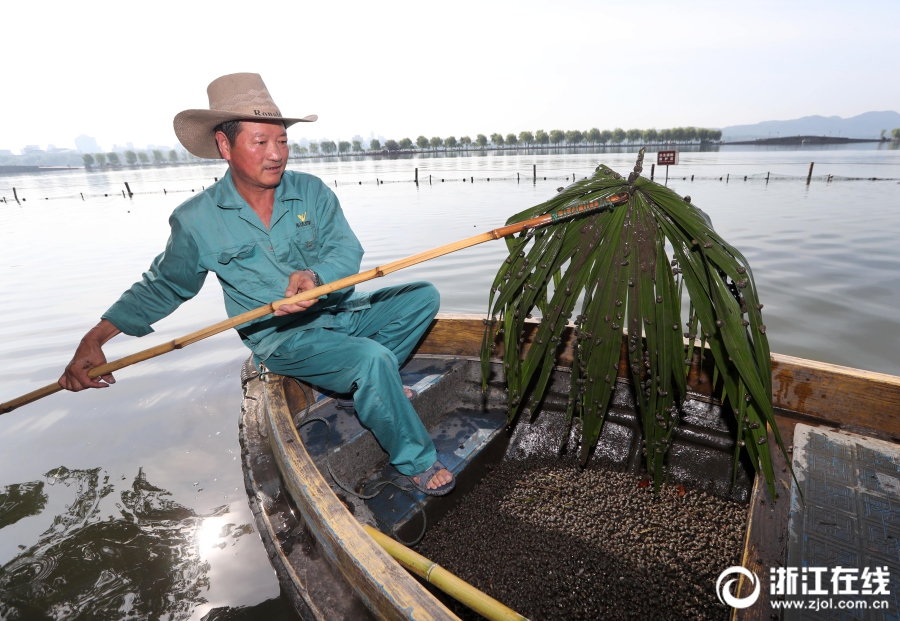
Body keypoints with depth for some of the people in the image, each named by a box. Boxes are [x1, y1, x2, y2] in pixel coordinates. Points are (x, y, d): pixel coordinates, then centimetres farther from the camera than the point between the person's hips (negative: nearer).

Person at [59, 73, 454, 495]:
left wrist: (315, 276, -32)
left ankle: (363, 383, 2)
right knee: (373, 360, -30)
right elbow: (162, 286, 8)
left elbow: (347, 249, -9)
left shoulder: (311, 191, -1)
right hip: (283, 339, -4)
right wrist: (95, 338, -1)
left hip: (341, 313, 5)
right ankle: (415, 462, -6)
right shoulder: (196, 221, -5)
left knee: (422, 297, -6)